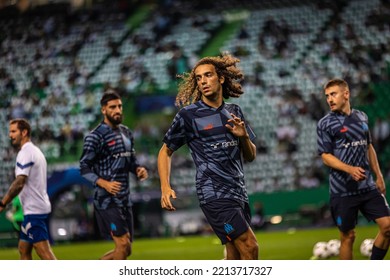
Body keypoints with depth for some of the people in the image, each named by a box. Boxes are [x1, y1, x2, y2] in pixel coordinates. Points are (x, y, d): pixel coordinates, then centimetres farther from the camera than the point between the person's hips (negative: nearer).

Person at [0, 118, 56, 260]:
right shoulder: (36, 151, 17)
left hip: (34, 210, -10)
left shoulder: (25, 153, -13)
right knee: (23, 249, 13)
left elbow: (19, 183, -22)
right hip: (41, 207, 10)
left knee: (44, 252, -13)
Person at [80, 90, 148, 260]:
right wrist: (104, 183, -26)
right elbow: (84, 168, -11)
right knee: (123, 244, -14)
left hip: (124, 198, 8)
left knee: (126, 248, 10)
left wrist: (138, 169, 0)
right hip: (107, 199, -8)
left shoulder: (126, 132, 13)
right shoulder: (95, 136, -10)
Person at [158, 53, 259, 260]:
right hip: (214, 195, -6)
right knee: (250, 247, -16)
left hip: (238, 194, 6)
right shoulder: (189, 115, -3)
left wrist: (244, 137, -3)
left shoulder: (234, 112, 14)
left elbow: (250, 156, 18)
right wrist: (165, 188, -8)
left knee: (235, 258, 7)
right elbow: (165, 151, 5)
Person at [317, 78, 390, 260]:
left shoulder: (361, 117, 11)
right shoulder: (325, 124, -4)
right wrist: (350, 169, -24)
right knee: (348, 236, 0)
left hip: (368, 187, 5)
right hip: (343, 190, -5)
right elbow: (325, 156, -9)